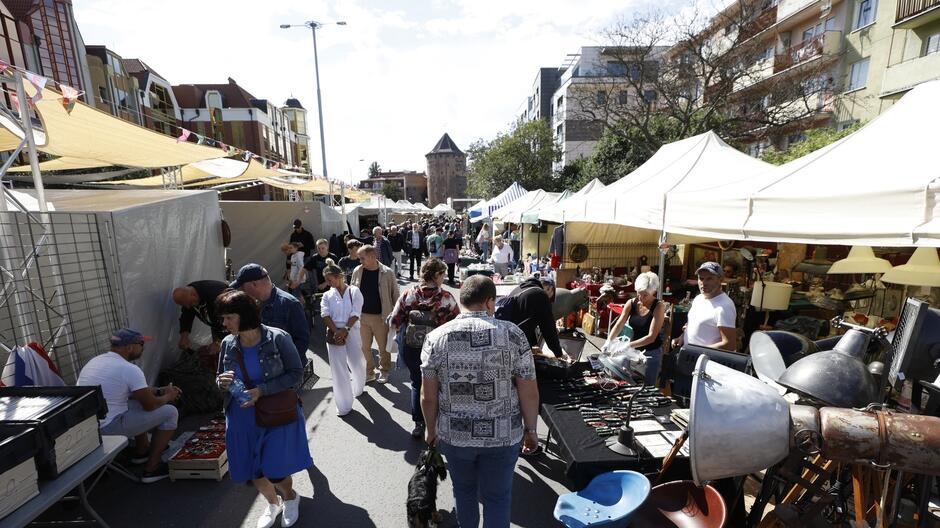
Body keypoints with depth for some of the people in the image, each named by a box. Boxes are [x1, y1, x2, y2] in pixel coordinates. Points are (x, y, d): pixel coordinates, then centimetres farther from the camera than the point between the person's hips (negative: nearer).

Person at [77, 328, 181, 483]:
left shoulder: (95, 361, 8)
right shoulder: (129, 369, -20)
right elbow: (150, 405, -13)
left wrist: (160, 391, 19)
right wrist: (168, 397, 7)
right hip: (107, 428, -9)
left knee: (139, 397, 27)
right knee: (170, 412, -2)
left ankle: (141, 450, 36)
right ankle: (151, 468, 5)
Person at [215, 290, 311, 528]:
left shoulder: (278, 338, -19)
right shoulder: (228, 344, -5)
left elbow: (296, 375, -16)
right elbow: (219, 376, 11)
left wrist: (262, 390, -24)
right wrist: (221, 382, -13)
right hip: (242, 419, 5)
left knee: (275, 472, 2)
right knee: (254, 473, 17)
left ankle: (290, 498, 39)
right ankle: (273, 503, 49)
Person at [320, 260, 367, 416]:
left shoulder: (354, 291, -1)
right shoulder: (327, 295, 8)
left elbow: (356, 314, -8)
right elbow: (325, 315, -3)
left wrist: (345, 330, -17)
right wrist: (337, 332, -15)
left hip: (351, 332, -1)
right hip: (334, 333, 2)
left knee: (357, 364, 12)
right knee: (339, 369, 1)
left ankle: (358, 389, 43)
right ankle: (344, 405, 12)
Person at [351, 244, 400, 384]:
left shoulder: (387, 272, -11)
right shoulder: (357, 272, -1)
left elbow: (395, 294, -5)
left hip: (381, 316, -3)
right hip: (362, 316, 3)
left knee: (383, 346, 11)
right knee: (365, 347, 13)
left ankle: (384, 371, 32)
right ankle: (369, 372, 32)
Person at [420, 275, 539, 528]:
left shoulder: (436, 337, -10)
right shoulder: (512, 334, -13)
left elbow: (428, 396, -5)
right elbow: (529, 393, -10)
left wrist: (431, 428, 11)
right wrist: (530, 430, 5)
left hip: (454, 434, 2)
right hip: (503, 436, -1)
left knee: (464, 490, 27)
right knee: (498, 497, 19)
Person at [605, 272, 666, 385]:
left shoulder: (658, 307, -16)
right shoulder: (631, 303, -5)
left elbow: (651, 336, -21)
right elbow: (618, 325, -8)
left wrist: (628, 345, -29)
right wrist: (609, 341, -24)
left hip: (651, 353, -4)